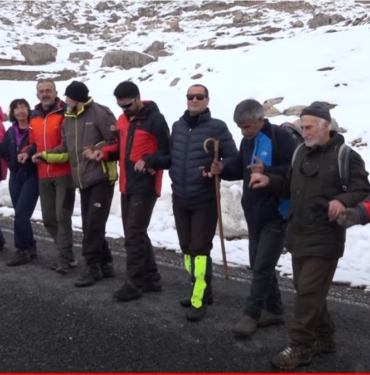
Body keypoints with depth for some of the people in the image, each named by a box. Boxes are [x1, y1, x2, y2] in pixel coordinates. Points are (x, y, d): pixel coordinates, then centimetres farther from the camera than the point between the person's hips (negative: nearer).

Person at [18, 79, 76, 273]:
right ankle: (67, 254, 25)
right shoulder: (34, 117, 13)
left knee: (62, 216, -7)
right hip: (43, 175, 7)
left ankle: (64, 258, 2)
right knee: (49, 218, 11)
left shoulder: (66, 113, -8)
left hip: (64, 173, -7)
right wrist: (27, 152, 1)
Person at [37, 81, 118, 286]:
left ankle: (93, 266, 1)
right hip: (84, 180, 8)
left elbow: (117, 141, -12)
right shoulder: (69, 119, 15)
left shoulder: (99, 112, -9)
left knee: (94, 223, -9)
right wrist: (46, 155, 12)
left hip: (102, 177, -8)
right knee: (89, 224, 10)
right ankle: (105, 263, 21)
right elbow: (68, 151, 18)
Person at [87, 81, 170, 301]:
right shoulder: (123, 119, 12)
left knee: (134, 235, -7)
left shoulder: (155, 119, -11)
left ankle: (135, 284, 2)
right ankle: (151, 279, 23)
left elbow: (166, 151, -11)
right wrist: (105, 152, 4)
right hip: (127, 186, 9)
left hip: (145, 186, -8)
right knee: (135, 234, 13)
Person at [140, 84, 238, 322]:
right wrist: (152, 161, -3)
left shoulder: (217, 127, -8)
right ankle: (201, 291, 30)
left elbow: (233, 159, -9)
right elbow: (172, 158, 14)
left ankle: (199, 301, 5)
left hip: (205, 201, -6)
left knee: (200, 249, -3)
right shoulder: (178, 126, 9)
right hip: (179, 199, 6)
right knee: (187, 247, 14)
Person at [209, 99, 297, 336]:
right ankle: (274, 311, 26)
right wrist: (223, 170, -2)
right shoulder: (248, 141, 10)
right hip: (254, 215, 9)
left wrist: (267, 171, -33)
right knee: (258, 265, 13)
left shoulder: (281, 137, -16)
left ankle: (251, 314, 6)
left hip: (276, 215, -9)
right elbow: (240, 170, 18)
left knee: (262, 267, -5)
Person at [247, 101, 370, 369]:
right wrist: (269, 181, 4)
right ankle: (324, 338, 31)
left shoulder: (345, 156, -11)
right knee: (306, 290, 15)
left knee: (308, 292, -6)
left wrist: (343, 200, -30)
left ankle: (300, 347, 6)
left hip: (324, 238, -8)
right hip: (299, 235, 8)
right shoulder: (301, 152, 10)